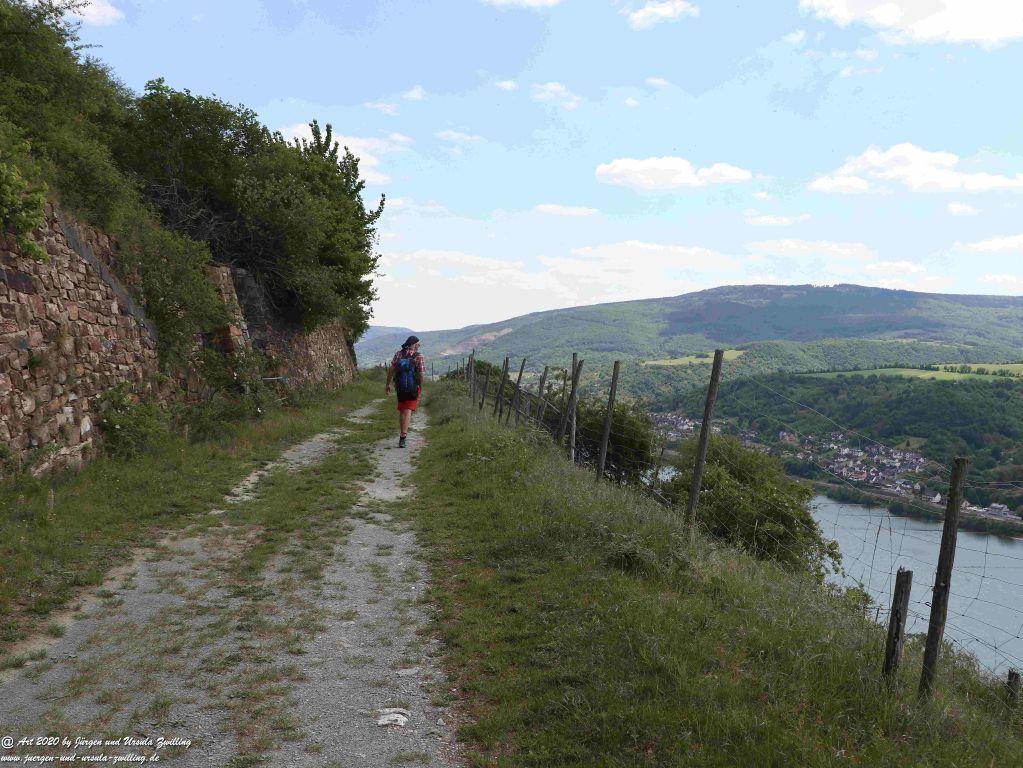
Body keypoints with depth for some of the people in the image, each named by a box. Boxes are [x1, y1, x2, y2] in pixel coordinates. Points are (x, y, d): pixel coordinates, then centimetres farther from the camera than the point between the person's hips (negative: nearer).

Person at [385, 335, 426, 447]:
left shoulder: (398, 354, 2)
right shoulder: (419, 357, -8)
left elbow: (391, 369, -2)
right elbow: (422, 374, -11)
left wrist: (387, 384, 5)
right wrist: (420, 387, 5)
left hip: (400, 387, 3)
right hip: (414, 388, -3)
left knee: (402, 411, 18)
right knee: (408, 412, -4)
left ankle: (403, 434, 27)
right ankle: (402, 438, -13)